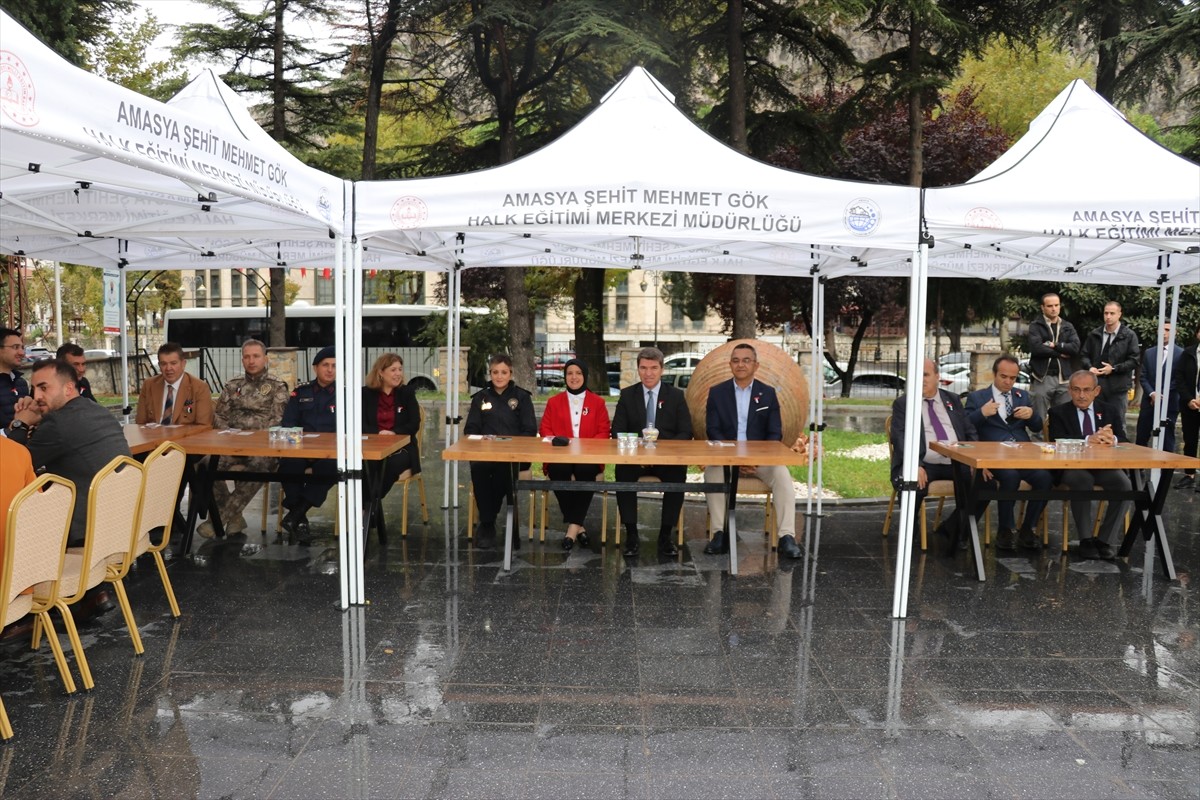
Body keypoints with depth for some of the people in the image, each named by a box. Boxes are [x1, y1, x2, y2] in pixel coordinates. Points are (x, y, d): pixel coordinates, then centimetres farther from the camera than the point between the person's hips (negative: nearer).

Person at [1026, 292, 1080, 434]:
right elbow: (1036, 348, -14)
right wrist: (1060, 352, -6)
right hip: (1042, 377, -4)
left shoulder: (1068, 327, 14)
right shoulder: (1035, 326, 2)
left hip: (1063, 378, 4)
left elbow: (1075, 348, -1)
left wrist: (1054, 345, -8)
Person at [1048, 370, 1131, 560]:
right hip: (1072, 467, -3)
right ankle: (1085, 539, -22)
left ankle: (1104, 539, -15)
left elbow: (1124, 441, 3)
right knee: (1083, 480, -36)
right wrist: (1088, 440, -29)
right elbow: (1057, 442, -12)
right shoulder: (1058, 413, 4)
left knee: (1124, 484, -27)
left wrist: (1112, 439, -23)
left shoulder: (1110, 411, 13)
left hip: (1104, 466, 3)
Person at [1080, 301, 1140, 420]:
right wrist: (1089, 367, -8)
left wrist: (1114, 368, -14)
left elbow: (1134, 360, -4)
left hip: (1118, 386, -3)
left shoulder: (1129, 335, -1)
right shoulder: (1094, 334, 9)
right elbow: (1084, 355, 12)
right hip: (1096, 384, 3)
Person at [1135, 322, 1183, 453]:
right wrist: (1152, 393, -8)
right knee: (1141, 439, 5)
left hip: (1169, 404, -4)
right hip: (1149, 402, 4)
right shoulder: (1149, 352, 12)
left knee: (1166, 440, 1)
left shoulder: (1181, 354, -2)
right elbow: (1142, 377, 7)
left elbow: (1179, 380, -5)